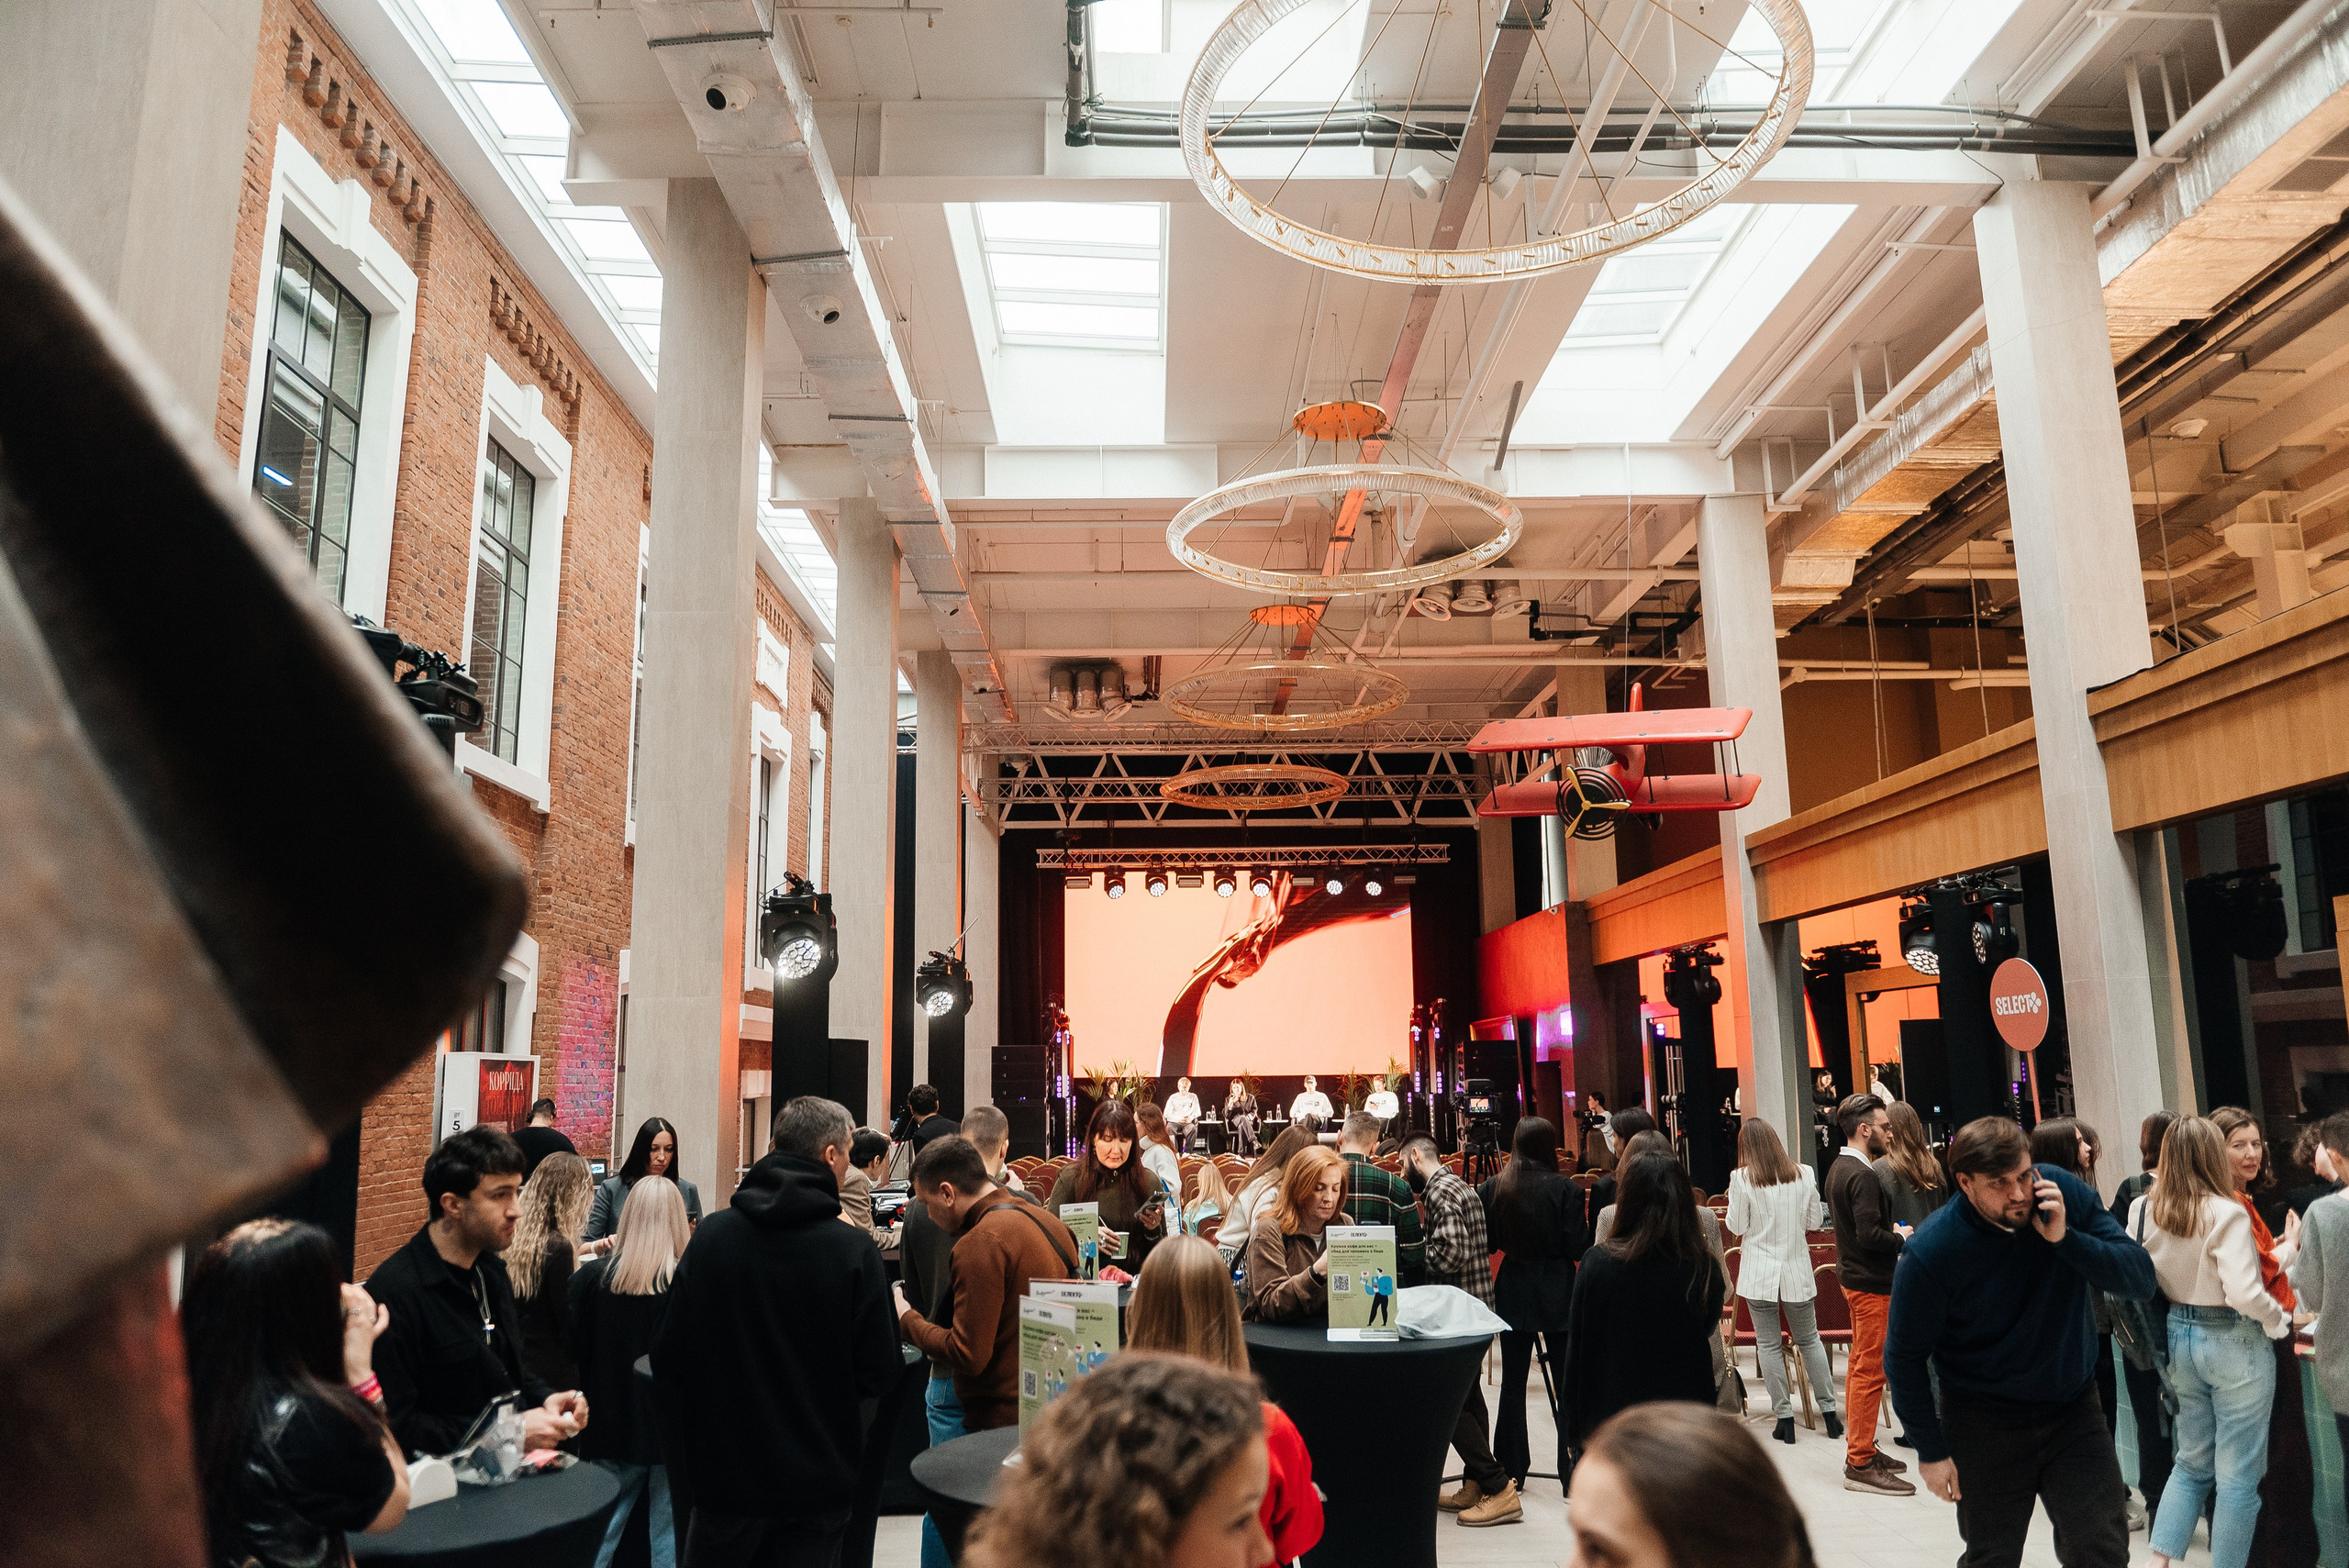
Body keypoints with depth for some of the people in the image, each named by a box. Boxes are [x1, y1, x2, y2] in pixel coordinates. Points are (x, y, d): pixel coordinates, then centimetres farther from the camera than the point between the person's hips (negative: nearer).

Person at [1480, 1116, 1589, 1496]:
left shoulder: (1492, 1189, -5)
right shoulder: (1565, 1190, -14)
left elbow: (1488, 1243, 3)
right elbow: (1578, 1248, -12)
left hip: (1513, 1294, 3)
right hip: (1558, 1296, -3)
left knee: (1513, 1382, 11)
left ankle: (1511, 1471, 17)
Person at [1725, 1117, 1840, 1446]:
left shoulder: (1742, 1178, -10)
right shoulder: (1803, 1174, -1)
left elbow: (1736, 1227, -6)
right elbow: (1815, 1221, 6)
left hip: (1759, 1273, -3)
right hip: (1797, 1270, 3)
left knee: (1768, 1344, 5)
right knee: (1809, 1340, 17)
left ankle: (1784, 1417, 6)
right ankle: (1829, 1411, 19)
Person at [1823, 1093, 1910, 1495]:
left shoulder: (1838, 1168, 11)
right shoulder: (1861, 1175, -20)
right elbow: (1870, 1236, -26)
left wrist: (1891, 1232, 8)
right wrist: (1901, 1238, -10)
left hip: (1854, 1276, 10)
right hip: (1871, 1281, -10)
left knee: (1859, 1365, 17)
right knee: (1870, 1371, -6)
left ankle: (1860, 1450, 27)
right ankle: (1860, 1464, -1)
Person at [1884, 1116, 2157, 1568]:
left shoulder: (2068, 1193, -13)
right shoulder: (1930, 1252, -22)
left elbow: (2142, 1280, -13)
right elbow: (1906, 1357, -11)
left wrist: (2066, 1239, -28)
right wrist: (1931, 1451, -8)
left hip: (2074, 1408, 2)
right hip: (1984, 1424, -2)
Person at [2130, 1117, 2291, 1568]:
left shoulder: (2142, 1210, -3)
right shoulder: (2227, 1214, -19)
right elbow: (2243, 1291, -26)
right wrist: (2281, 1322, -9)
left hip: (2179, 1339, 6)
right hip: (2234, 1344, -6)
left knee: (2192, 1462, 19)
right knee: (2238, 1475, 8)